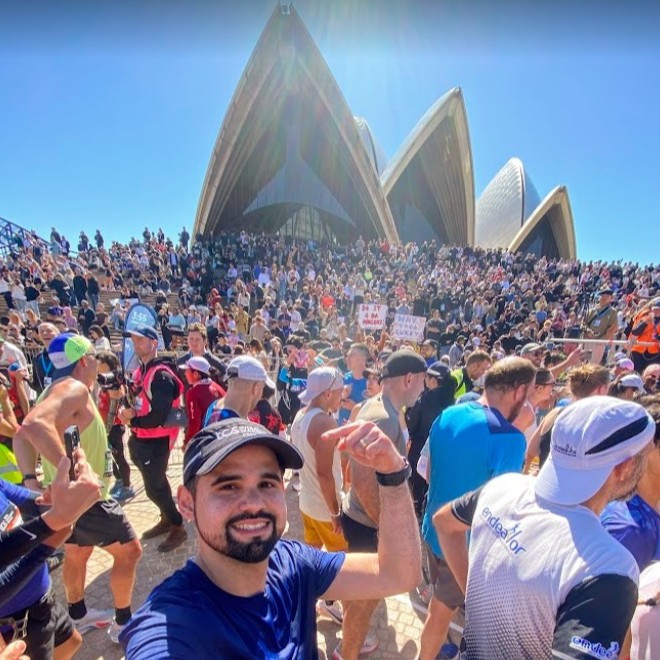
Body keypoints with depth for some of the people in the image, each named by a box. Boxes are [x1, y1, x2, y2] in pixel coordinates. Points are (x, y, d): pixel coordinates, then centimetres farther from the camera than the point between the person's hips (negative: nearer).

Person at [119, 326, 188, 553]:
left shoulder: (161, 375, -22)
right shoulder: (140, 371, 7)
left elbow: (159, 417, -26)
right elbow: (135, 400, 13)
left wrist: (131, 421, -15)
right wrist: (127, 410, -8)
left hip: (157, 440, -9)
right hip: (141, 438, 9)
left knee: (154, 488, 1)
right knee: (156, 482, 21)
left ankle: (178, 527, 18)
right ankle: (166, 519, 40)